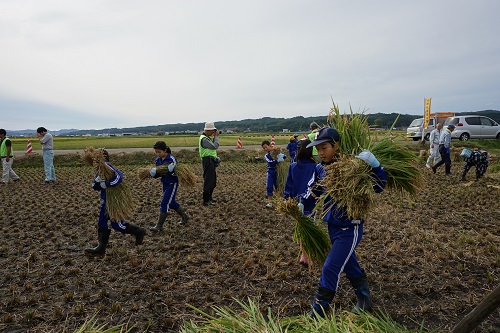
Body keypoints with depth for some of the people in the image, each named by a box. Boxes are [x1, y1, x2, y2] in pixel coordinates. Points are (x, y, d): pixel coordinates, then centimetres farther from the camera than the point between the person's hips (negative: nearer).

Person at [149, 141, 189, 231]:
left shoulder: (171, 159, -19)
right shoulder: (158, 160, 1)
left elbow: (177, 173, -18)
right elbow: (158, 173, 8)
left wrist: (172, 171, -37)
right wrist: (153, 173, -13)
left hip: (172, 183, -8)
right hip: (164, 183, 8)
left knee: (164, 203, -8)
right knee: (171, 203, 17)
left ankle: (159, 225, 1)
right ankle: (184, 216, 36)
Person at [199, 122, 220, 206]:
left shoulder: (207, 137, 16)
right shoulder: (204, 139, -18)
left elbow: (213, 146, 17)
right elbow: (215, 146, -21)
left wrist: (214, 136, 8)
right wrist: (216, 136, -12)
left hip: (211, 161, 11)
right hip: (208, 160, -11)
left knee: (213, 181, 19)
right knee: (208, 181, -8)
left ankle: (209, 197, 31)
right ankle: (206, 201, -4)